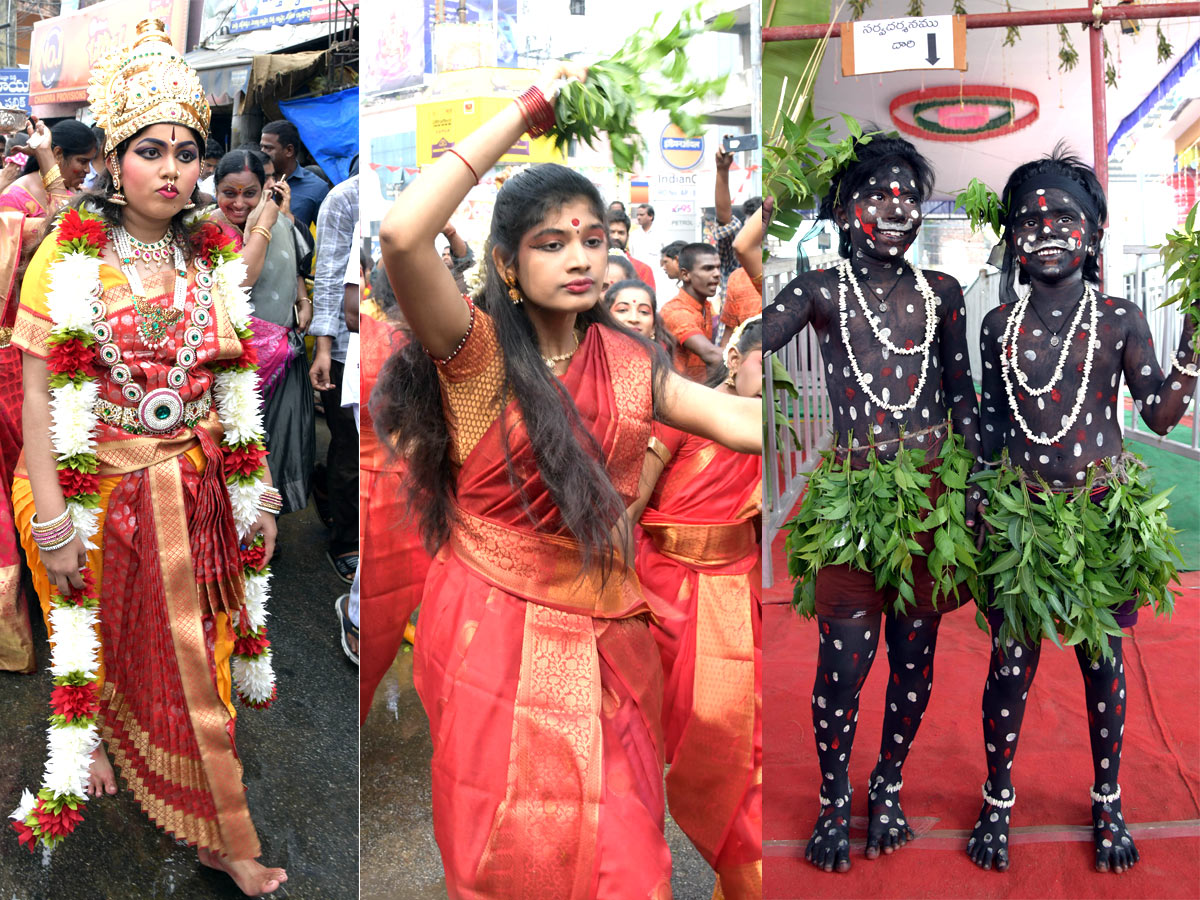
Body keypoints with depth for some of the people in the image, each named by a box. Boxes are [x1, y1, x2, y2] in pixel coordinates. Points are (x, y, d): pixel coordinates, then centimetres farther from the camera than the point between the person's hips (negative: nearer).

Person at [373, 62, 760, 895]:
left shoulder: (627, 361, 5)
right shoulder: (476, 351, -10)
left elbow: (744, 422, -2)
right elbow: (402, 236, -28)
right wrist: (529, 111, -23)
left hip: (604, 635, 4)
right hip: (496, 632, -4)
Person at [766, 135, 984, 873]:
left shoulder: (941, 292, 9)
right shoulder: (820, 291, 1)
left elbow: (963, 396, 14)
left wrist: (976, 483, 10)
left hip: (932, 494, 3)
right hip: (852, 498, -3)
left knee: (914, 656, 10)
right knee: (844, 661, -2)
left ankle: (888, 790, 31)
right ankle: (835, 803, 19)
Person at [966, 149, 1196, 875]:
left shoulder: (1120, 320, -2)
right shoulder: (1000, 324, 4)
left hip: (1103, 513, -1)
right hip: (1020, 513, 1)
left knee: (1104, 659, 10)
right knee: (1012, 661, 6)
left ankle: (1108, 804, 30)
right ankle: (998, 801, 25)